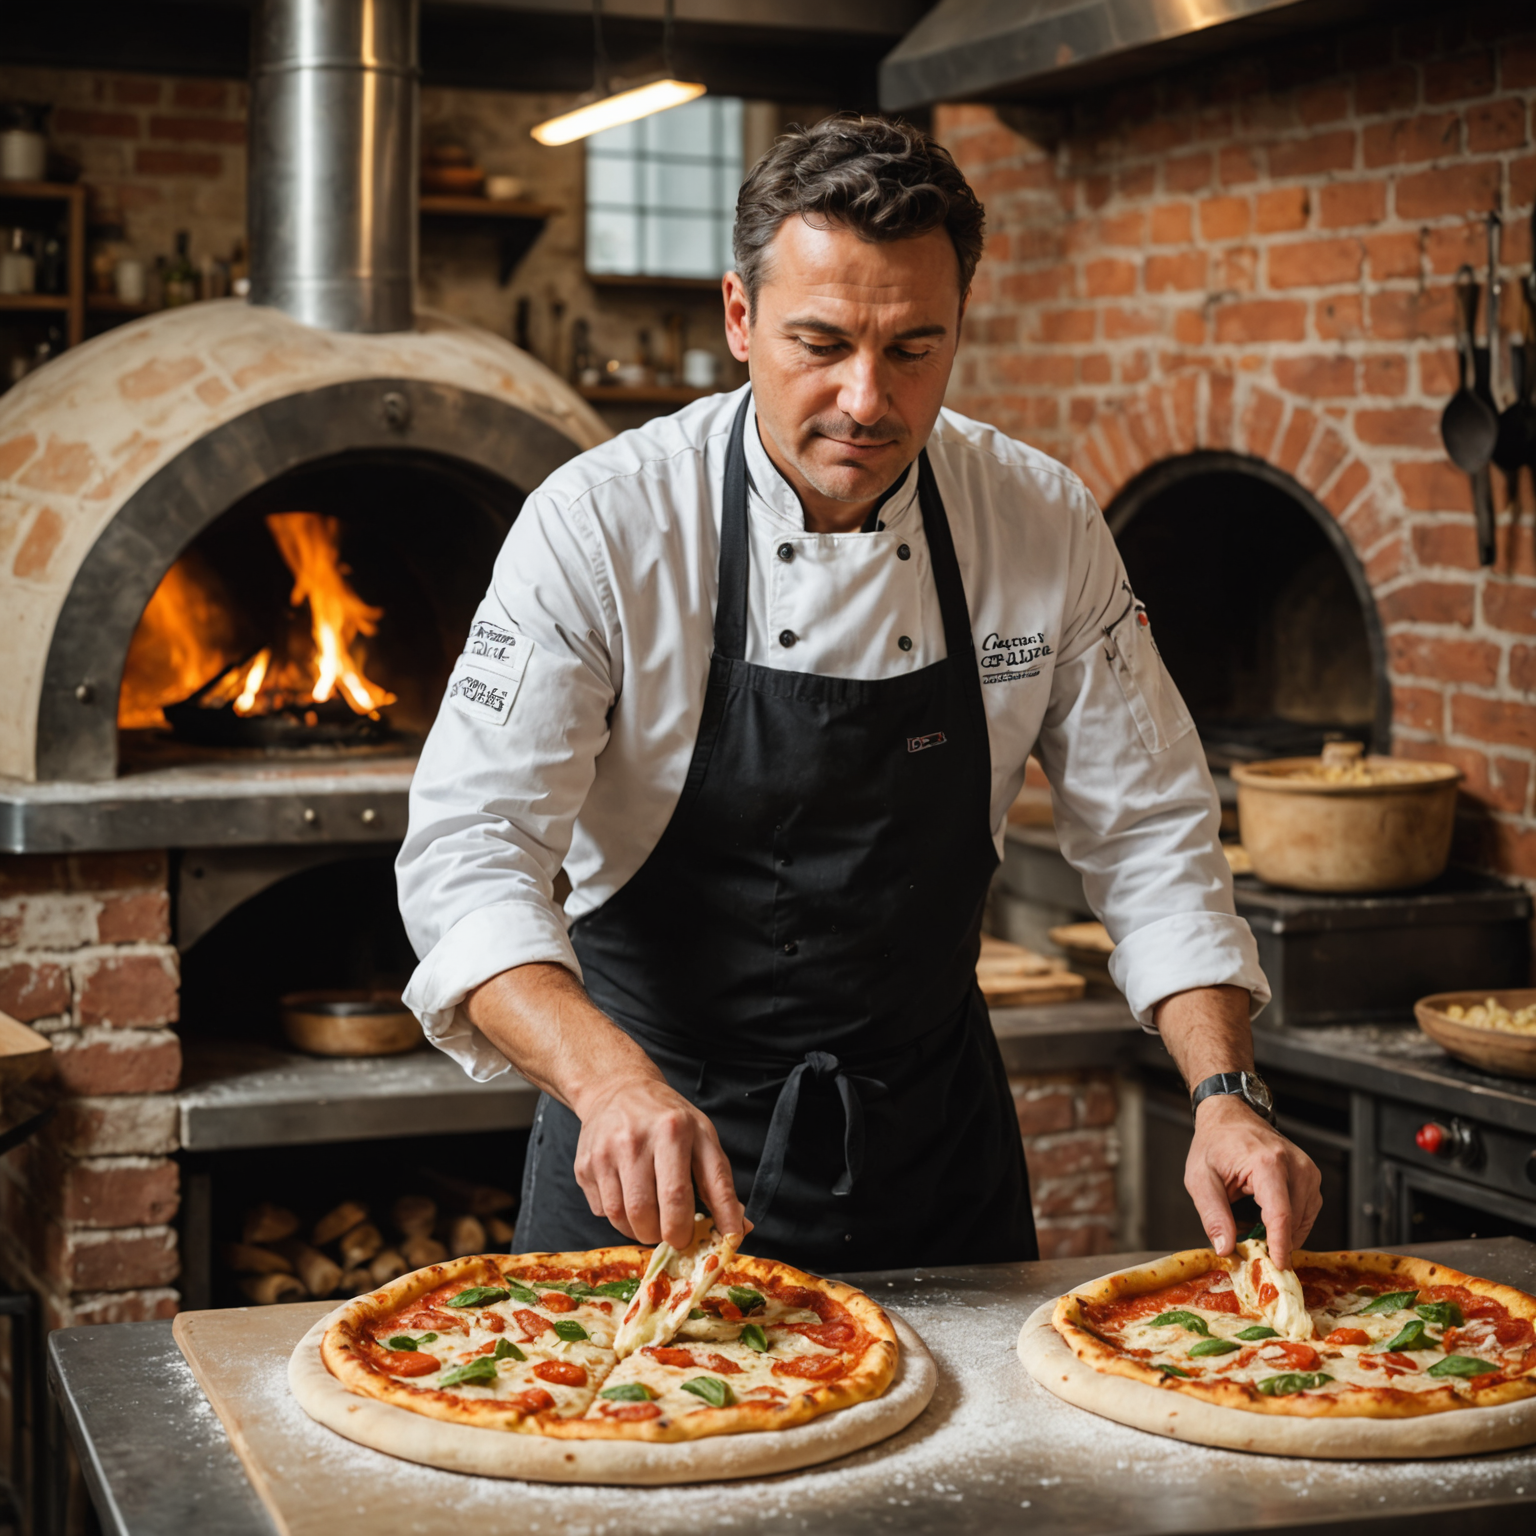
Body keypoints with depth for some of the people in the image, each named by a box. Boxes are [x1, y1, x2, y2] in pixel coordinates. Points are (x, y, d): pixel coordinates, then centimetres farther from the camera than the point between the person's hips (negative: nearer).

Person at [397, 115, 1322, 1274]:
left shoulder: (1046, 526, -8)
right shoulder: (602, 523, -18)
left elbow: (1148, 836, -2)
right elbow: (472, 848, -23)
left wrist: (1227, 1094, -17)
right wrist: (612, 1080, -40)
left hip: (933, 1131, 3)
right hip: (652, 1141, -3)